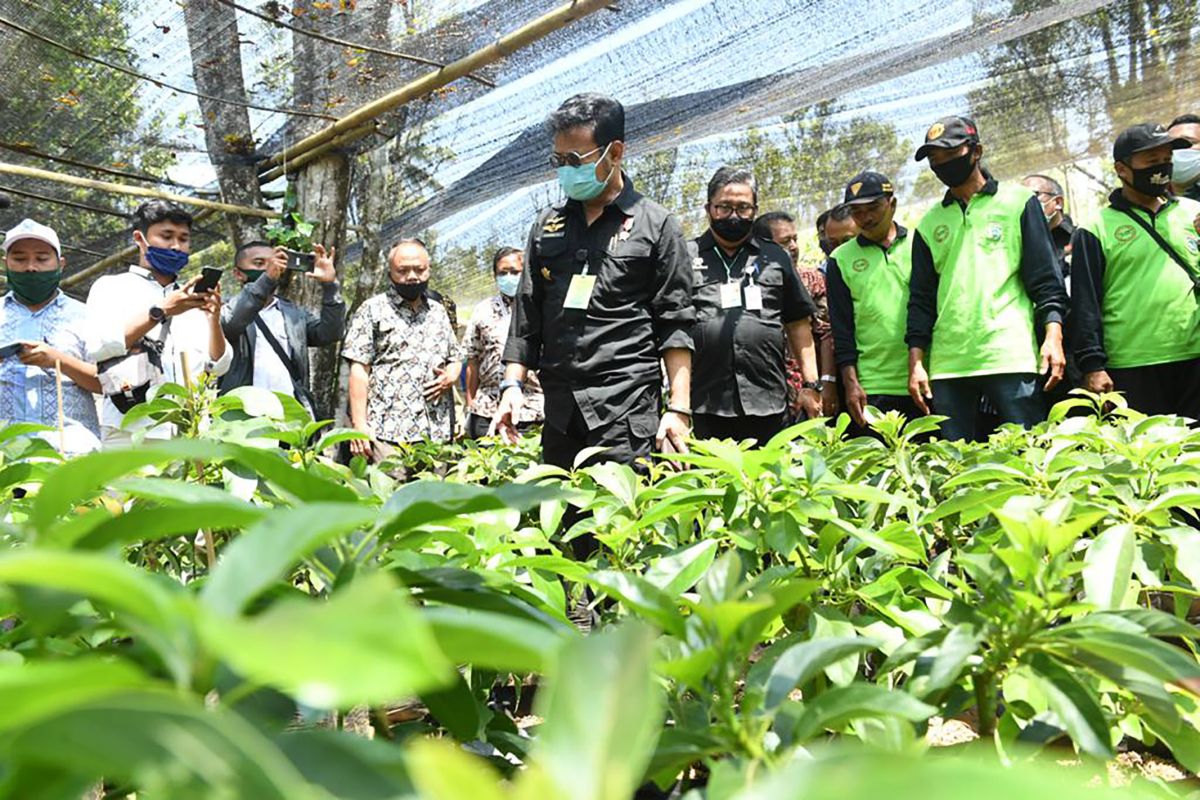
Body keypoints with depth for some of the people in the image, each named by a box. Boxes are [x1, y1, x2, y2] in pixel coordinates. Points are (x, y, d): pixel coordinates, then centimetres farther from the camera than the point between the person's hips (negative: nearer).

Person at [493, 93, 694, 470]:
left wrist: (679, 408, -8)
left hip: (628, 411, -4)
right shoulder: (548, 225, 14)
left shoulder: (657, 225, 2)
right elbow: (527, 314, 15)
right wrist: (512, 385, 5)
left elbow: (675, 325, -1)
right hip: (559, 411, 4)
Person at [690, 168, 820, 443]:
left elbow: (798, 324, 17)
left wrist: (811, 384, 10)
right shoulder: (686, 257, 9)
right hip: (704, 407, -2)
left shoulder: (775, 258, 16)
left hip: (768, 404, 2)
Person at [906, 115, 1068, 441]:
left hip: (1011, 357, -3)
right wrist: (915, 361, 6)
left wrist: (1053, 334, -10)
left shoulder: (1017, 201, 9)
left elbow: (1046, 279, 3)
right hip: (946, 364, 3)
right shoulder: (929, 223, 17)